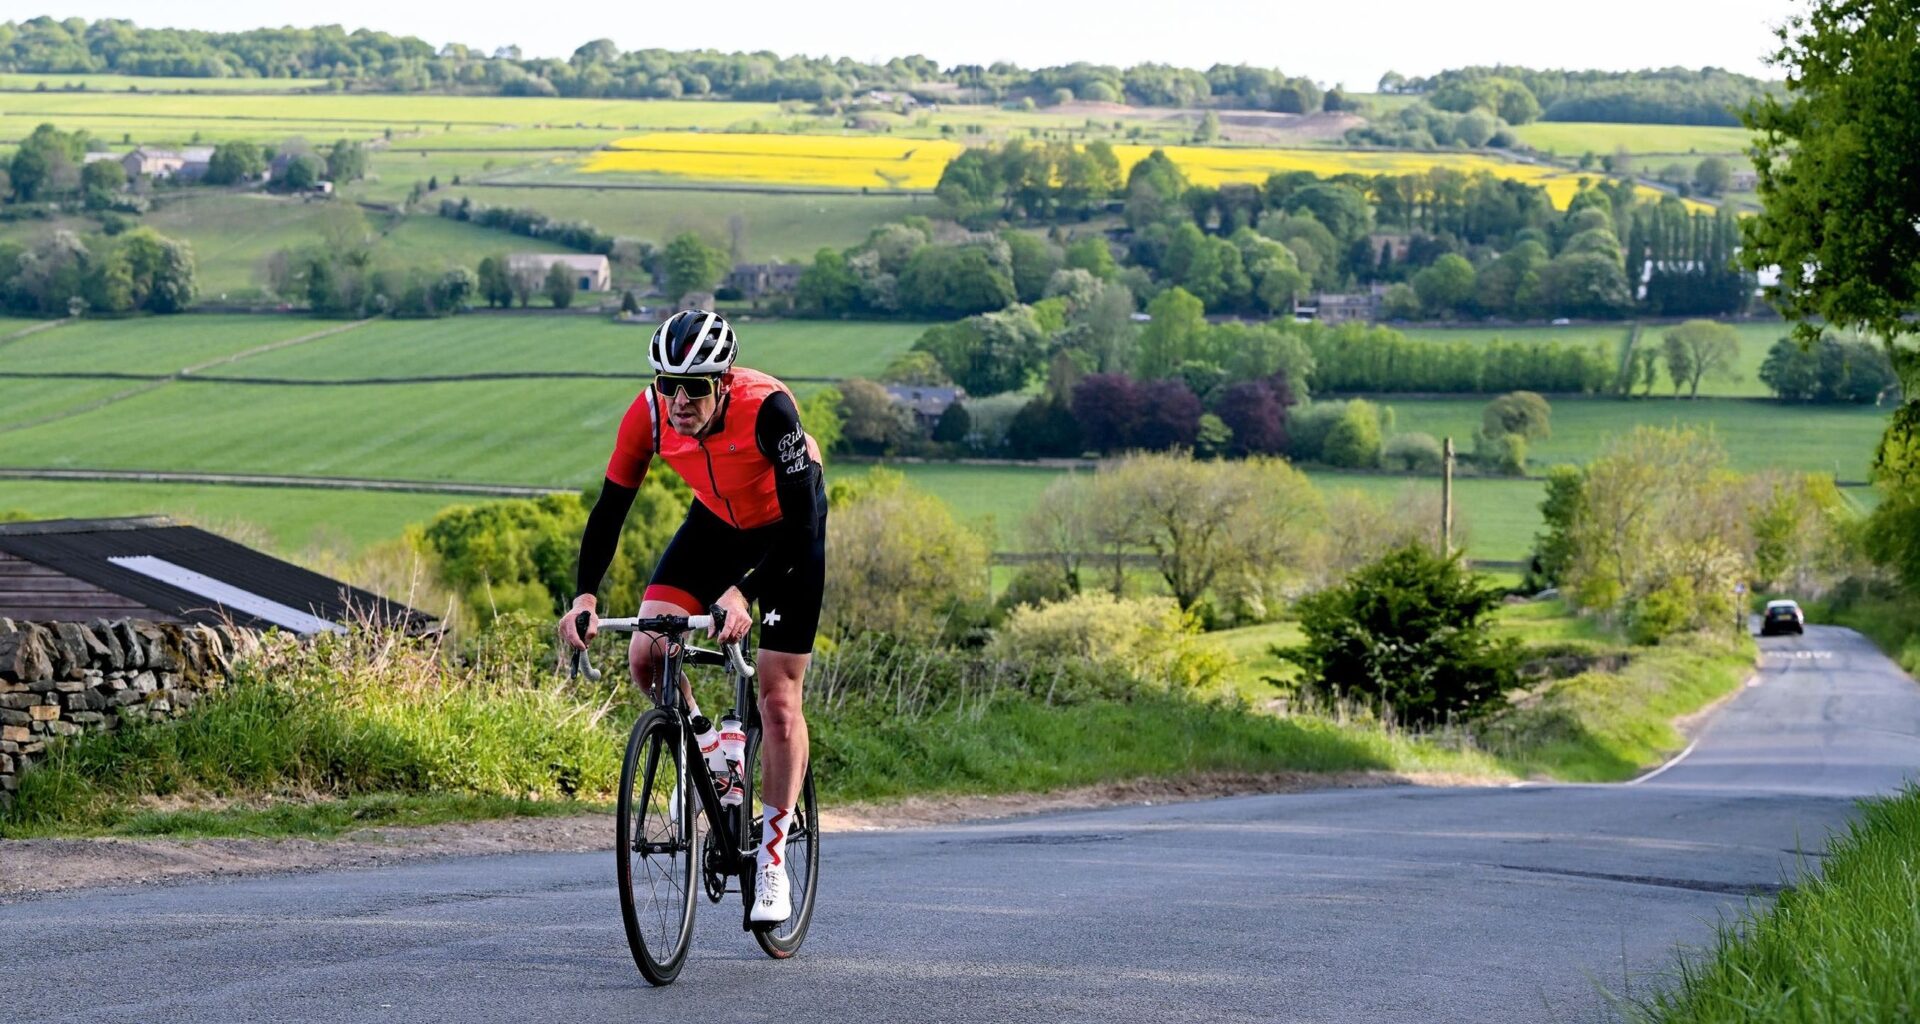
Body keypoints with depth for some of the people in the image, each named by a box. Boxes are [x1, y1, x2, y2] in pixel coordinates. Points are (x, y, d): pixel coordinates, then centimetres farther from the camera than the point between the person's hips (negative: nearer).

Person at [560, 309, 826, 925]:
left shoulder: (766, 407, -37)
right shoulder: (649, 414, -25)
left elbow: (802, 520, -36)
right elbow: (611, 508, -18)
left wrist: (744, 593, -48)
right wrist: (585, 595, -32)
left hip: (787, 529, -4)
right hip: (717, 522, 4)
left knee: (778, 699, -7)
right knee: (645, 655, -15)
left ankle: (772, 866, 5)